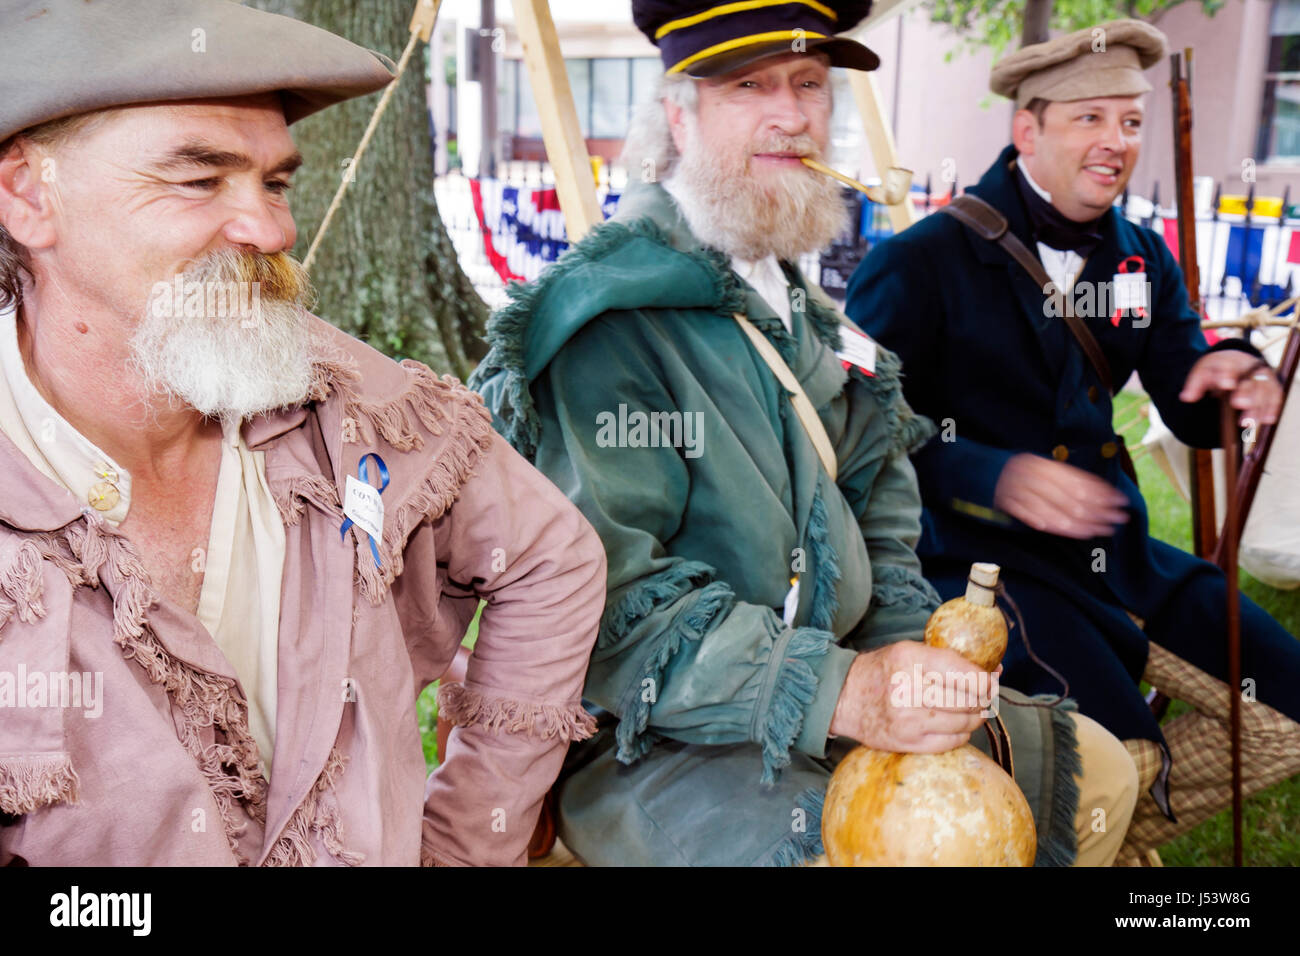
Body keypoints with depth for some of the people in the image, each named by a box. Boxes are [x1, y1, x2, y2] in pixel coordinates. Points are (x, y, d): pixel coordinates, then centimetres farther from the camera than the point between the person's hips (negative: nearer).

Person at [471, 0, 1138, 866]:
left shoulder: (798, 305, 11)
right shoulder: (609, 318, -18)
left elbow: (877, 502, 17)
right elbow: (607, 600, -25)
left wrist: (909, 663, 0)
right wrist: (840, 693, -30)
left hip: (827, 705, 8)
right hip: (642, 740, -8)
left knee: (1093, 772, 9)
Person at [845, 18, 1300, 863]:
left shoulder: (1142, 260, 9)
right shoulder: (925, 261, -12)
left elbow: (1193, 415, 10)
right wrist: (998, 477, -29)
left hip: (1113, 553, 8)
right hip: (982, 557, -7)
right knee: (1123, 757, -23)